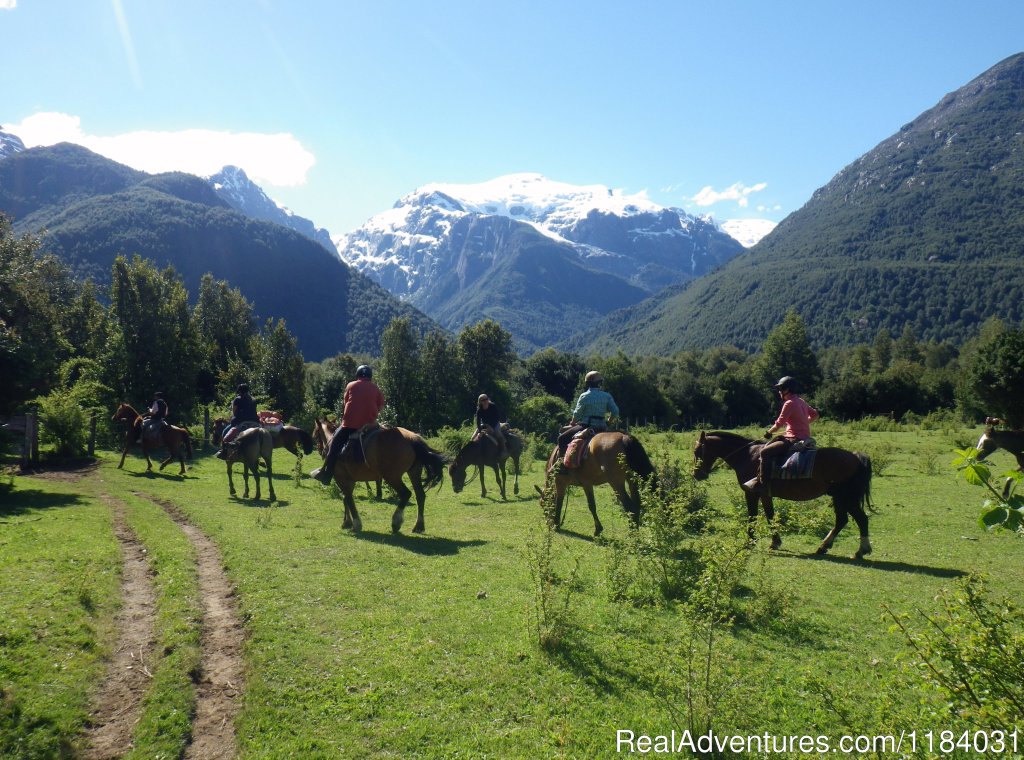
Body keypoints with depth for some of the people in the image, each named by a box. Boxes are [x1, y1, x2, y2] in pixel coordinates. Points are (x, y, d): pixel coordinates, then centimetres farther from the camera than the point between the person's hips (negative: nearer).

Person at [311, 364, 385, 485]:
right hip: (369, 424, 2)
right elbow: (381, 406, 8)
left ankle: (326, 474, 6)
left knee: (334, 444, 8)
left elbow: (346, 402, 18)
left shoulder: (351, 385, 8)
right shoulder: (375, 388, 9)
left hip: (350, 423, -2)